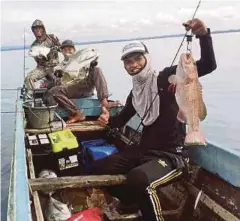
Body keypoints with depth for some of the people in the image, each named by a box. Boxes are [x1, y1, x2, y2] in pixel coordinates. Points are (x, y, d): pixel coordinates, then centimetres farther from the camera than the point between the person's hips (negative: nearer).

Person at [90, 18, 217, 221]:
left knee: (139, 180, -37)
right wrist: (108, 119, 1)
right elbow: (121, 121, 24)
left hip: (172, 155, -8)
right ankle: (135, 205, 22)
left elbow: (208, 65, -18)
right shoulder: (135, 93, 12)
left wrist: (203, 35, -33)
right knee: (98, 169, 4)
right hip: (144, 151, 8)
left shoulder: (167, 78, -8)